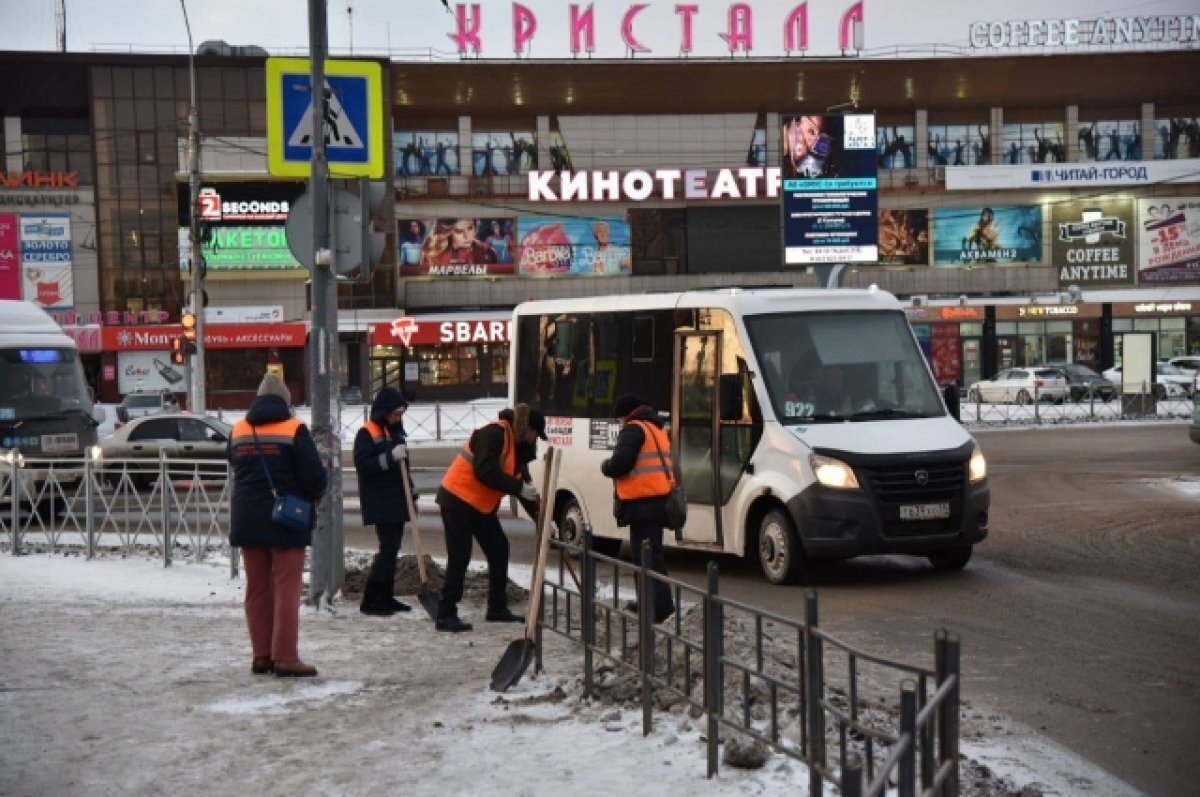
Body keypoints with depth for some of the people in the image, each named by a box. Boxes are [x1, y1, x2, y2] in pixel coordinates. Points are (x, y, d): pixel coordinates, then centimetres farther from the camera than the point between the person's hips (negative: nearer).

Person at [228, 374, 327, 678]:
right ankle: (285, 657, -6)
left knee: (257, 588, 12)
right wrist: (313, 495, 8)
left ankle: (261, 655, 14)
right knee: (287, 589, -2)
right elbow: (315, 475, -12)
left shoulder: (238, 431, 6)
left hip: (247, 519, 5)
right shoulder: (294, 429, -9)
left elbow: (236, 468, 15)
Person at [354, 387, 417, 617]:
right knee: (388, 548, -12)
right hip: (379, 503, -8)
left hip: (397, 500, 8)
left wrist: (410, 491, 19)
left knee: (392, 548, 9)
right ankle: (370, 600, -8)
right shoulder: (367, 433, -10)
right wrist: (390, 457, -27)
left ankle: (386, 597, 16)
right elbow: (362, 464, -19)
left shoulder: (396, 431, 15)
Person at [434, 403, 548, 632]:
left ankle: (497, 608, 22)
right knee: (459, 557, -9)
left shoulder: (518, 444, 9)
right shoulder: (494, 434, -20)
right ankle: (446, 615, -4)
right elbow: (485, 472, -30)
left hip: (482, 504, 10)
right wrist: (519, 488, -29)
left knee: (499, 550, 11)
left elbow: (519, 480, 11)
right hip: (458, 499, -10)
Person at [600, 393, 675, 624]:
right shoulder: (657, 429, 21)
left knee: (646, 554, -12)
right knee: (651, 552, 18)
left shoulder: (634, 429, -9)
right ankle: (650, 601, 25)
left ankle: (661, 603, -20)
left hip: (642, 502, -10)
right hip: (659, 499, 10)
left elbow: (620, 463, -18)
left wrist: (605, 466, 3)